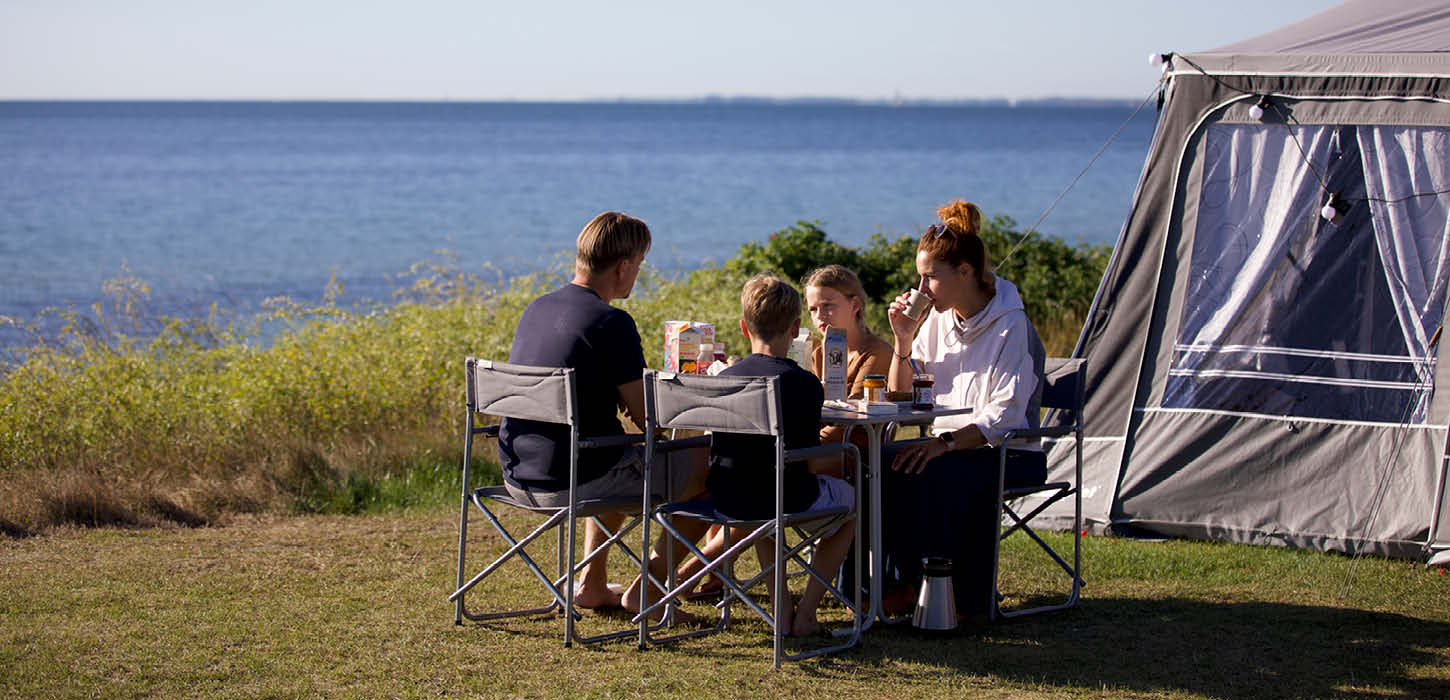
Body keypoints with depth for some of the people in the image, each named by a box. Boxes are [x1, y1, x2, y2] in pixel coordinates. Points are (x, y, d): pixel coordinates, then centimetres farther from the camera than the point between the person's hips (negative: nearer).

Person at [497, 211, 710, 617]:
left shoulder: (536, 310, 9)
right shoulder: (611, 323, -16)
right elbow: (648, 419, -14)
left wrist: (632, 400, 19)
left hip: (518, 478, 9)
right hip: (572, 483, -8)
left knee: (624, 465, 37)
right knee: (707, 465, 7)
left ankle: (592, 585, 33)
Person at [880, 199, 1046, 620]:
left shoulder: (1011, 326, -14)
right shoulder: (940, 319, 8)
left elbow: (1005, 415, -22)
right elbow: (899, 396, 13)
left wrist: (946, 443, -35)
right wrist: (903, 341, -3)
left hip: (1012, 455, -7)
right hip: (956, 446, 7)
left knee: (938, 474, -36)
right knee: (879, 463, -21)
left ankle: (967, 599, -21)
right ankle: (906, 583, -13)